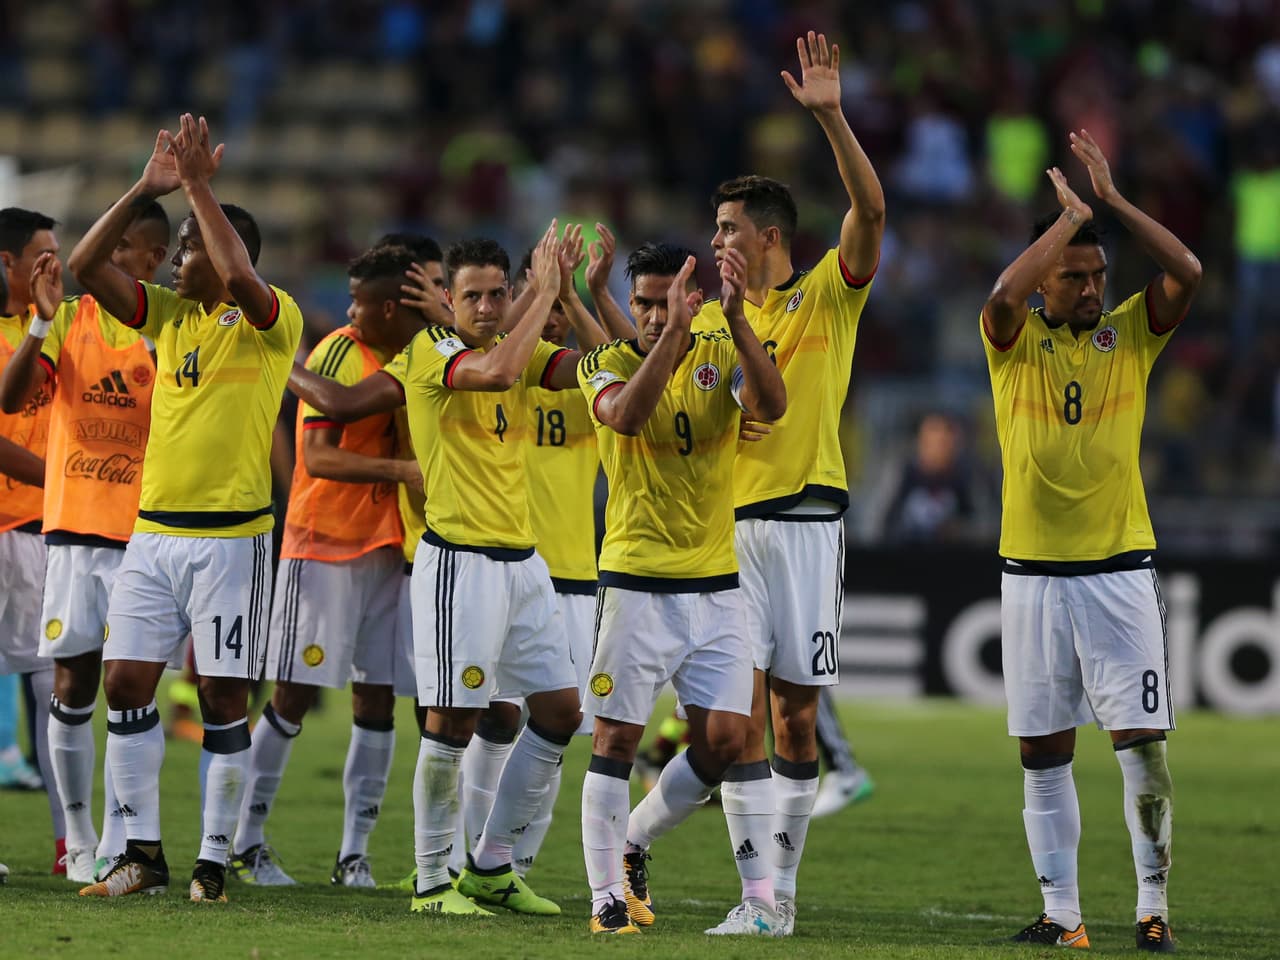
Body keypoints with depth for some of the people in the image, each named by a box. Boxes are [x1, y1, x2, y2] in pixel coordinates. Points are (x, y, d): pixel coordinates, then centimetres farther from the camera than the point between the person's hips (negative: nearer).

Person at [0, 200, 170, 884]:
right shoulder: (69, 319, 4)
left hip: (146, 532, -2)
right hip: (72, 526, 2)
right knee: (73, 684, 3)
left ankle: (117, 845, -6)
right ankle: (78, 838, 15)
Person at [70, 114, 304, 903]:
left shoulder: (270, 319, -7)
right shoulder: (169, 312, 10)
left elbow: (240, 276, -28)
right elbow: (86, 265, 3)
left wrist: (200, 185, -22)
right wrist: (148, 188, -5)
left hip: (232, 535, -6)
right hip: (154, 532, 6)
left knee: (223, 697, -2)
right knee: (126, 684, 1)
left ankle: (215, 860, 5)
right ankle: (143, 853, 9)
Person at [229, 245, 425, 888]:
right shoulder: (338, 354, -10)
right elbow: (319, 457, -19)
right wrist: (399, 469, -30)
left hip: (385, 545, 6)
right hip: (322, 543, -6)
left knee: (377, 697, 2)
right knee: (294, 694, -3)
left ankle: (354, 852, 7)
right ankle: (246, 840, 7)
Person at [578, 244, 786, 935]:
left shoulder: (722, 356, 2)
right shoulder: (607, 364, -2)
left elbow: (770, 405, -20)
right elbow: (626, 414, -26)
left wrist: (735, 316, -31)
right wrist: (672, 333, -33)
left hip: (715, 585, 3)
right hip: (636, 584, -3)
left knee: (724, 739, -1)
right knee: (618, 737, -4)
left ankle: (633, 840, 22)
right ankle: (607, 896, 5)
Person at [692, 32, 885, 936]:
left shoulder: (829, 296, 2)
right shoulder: (712, 319, 14)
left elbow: (870, 211, -13)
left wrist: (831, 117, -23)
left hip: (806, 515, -3)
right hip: (727, 522, 3)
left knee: (795, 711, 1)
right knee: (740, 709, -7)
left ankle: (784, 880, 11)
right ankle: (759, 893, -9)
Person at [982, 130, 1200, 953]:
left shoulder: (1131, 333, 5)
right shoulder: (1016, 340, 2)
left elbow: (1187, 274, -11)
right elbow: (1006, 295, -21)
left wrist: (1112, 198, -9)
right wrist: (1069, 215, -11)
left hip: (1120, 568, 0)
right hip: (1034, 572, 0)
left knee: (1144, 744, -7)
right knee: (1044, 755, 4)